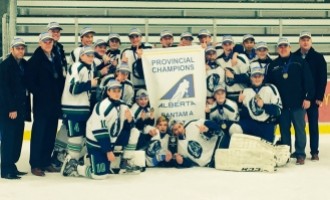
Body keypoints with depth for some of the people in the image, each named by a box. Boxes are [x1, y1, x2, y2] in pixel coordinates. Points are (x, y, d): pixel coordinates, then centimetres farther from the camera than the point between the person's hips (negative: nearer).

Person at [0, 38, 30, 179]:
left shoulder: (25, 65, 10)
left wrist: (25, 108, 7)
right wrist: (11, 109, -17)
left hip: (20, 108, 7)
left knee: (17, 139, 9)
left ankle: (12, 166, 19)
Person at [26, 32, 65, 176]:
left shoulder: (56, 59, 13)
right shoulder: (35, 59, -7)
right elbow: (30, 82, -12)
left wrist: (59, 94, 4)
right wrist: (40, 93, -12)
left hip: (54, 102, 6)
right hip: (41, 103, -6)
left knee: (51, 133, 10)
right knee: (39, 133, -3)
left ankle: (46, 162, 19)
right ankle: (35, 165, 3)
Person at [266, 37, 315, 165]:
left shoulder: (299, 62, 0)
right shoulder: (273, 65, 8)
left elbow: (308, 81, -3)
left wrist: (308, 98, -8)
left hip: (298, 103, -3)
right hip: (281, 104, 3)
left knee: (299, 128, 0)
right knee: (284, 129, 8)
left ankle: (300, 154, 7)